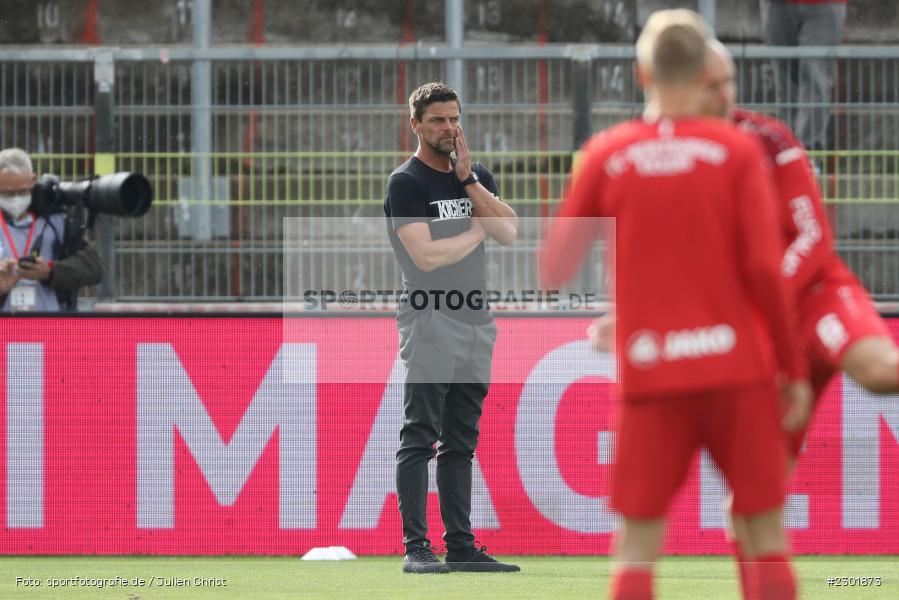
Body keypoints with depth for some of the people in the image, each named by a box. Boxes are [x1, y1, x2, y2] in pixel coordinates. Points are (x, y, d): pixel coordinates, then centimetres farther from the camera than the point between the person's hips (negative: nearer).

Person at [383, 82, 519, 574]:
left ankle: (460, 545, 12)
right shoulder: (406, 182, -6)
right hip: (430, 323, -7)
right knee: (420, 438, -9)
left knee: (461, 443, 9)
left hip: (477, 324, 7)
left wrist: (468, 181, -5)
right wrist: (476, 231, -3)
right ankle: (415, 548, -11)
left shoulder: (477, 178, 15)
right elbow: (426, 255, -17)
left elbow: (509, 232, 1)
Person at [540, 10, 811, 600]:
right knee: (769, 536, 8)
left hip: (649, 376, 1)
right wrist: (794, 369, 1)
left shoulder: (606, 154, 1)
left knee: (636, 548, 6)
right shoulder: (738, 151, -3)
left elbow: (555, 270, 1)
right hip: (737, 367, -1)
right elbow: (766, 269, -7)